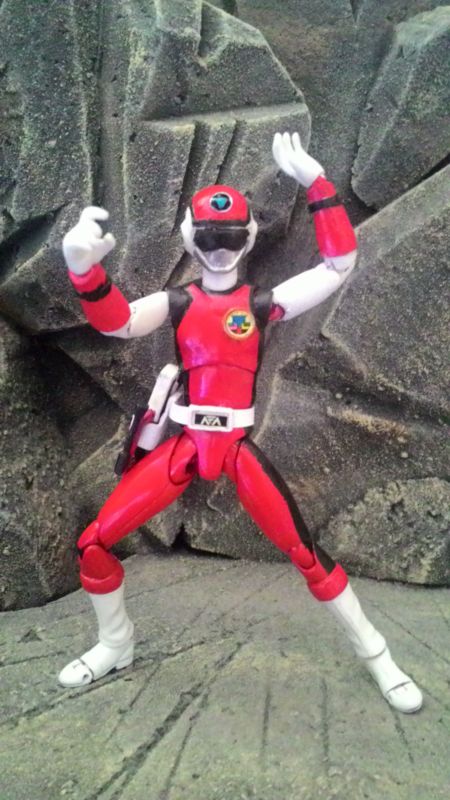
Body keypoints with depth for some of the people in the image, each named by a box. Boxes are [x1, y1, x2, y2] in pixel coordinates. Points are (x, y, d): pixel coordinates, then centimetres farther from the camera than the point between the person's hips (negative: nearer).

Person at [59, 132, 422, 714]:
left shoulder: (264, 303, 4)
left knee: (304, 552, -3)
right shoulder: (177, 302, 6)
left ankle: (374, 654, 21)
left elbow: (340, 264, -5)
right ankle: (115, 646, 28)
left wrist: (314, 180, -11)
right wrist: (83, 269, -34)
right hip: (183, 445, 2)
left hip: (239, 447, -2)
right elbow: (115, 322, -13)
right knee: (94, 544, 1)